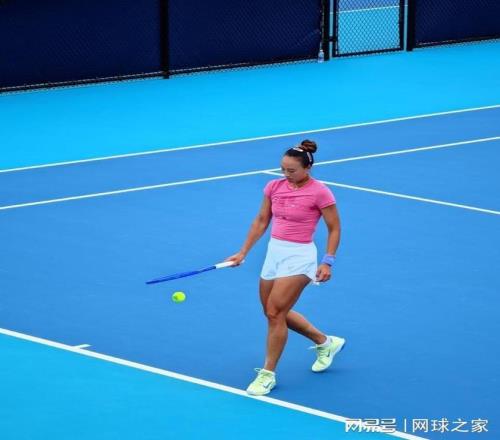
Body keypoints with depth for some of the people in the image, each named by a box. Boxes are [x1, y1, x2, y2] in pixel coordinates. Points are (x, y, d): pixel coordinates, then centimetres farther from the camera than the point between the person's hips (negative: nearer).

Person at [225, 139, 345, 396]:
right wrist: (243, 253, 9)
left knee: (275, 312, -13)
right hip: (274, 252, 7)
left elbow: (334, 229, -5)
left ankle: (268, 374, 1)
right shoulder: (274, 187, 4)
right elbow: (261, 221, 13)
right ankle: (325, 342, 35)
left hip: (299, 256, -7)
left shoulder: (320, 192, -12)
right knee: (275, 313, 15)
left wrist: (327, 262, -13)